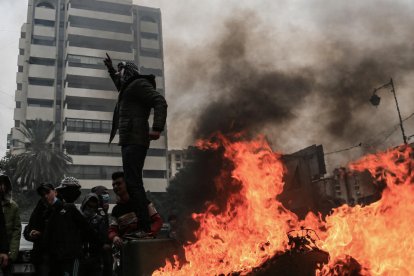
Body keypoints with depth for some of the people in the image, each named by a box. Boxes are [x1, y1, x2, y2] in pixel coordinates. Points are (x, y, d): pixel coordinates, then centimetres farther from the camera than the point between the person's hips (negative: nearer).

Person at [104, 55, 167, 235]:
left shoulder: (139, 84, -3)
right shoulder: (129, 87, 25)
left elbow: (160, 102, -17)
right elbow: (120, 85, 52)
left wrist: (157, 128, -27)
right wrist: (110, 69, 53)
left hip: (134, 141, -11)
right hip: (130, 141, 11)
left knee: (133, 183, -16)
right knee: (133, 183, 10)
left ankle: (145, 228, -19)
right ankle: (141, 225, 14)